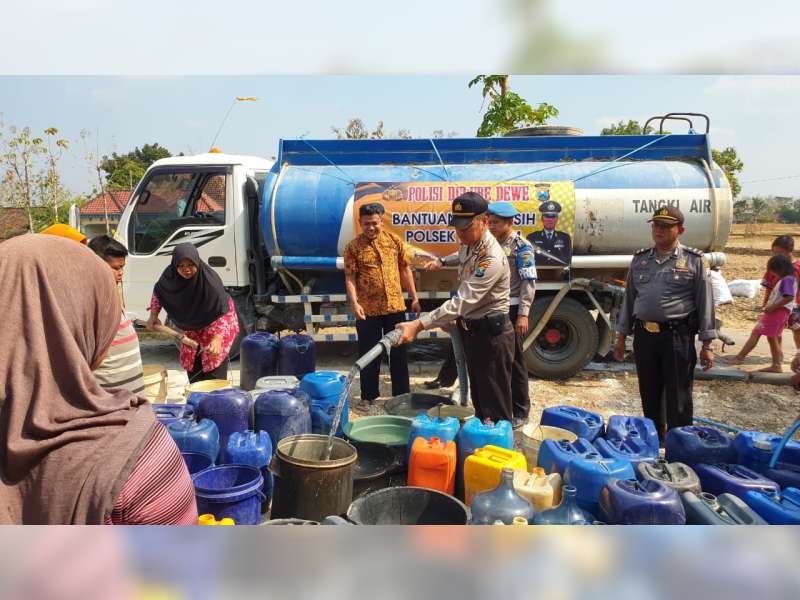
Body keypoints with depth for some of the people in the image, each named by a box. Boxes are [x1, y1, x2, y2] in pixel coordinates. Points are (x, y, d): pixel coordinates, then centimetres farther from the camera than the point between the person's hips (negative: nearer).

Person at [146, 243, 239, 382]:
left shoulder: (210, 280, -33)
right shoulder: (170, 274, -19)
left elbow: (222, 312, -31)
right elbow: (158, 292, 3)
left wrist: (217, 338, -42)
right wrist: (153, 315, -7)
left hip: (215, 322, -5)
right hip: (191, 326, 5)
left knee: (215, 365, -12)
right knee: (192, 365, 11)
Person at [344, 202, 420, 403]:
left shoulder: (394, 240, 3)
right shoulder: (353, 247, -4)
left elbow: (405, 269, 8)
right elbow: (350, 277, -6)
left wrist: (414, 298, 7)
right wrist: (354, 303, -18)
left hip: (395, 306, 3)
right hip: (368, 309, -2)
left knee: (399, 352, 11)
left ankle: (402, 394, 25)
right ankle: (369, 397, 21)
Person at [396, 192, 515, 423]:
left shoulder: (492, 259, -27)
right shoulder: (468, 245, 4)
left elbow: (463, 301, -35)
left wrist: (419, 325, -40)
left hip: (491, 334, -9)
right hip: (471, 330, 10)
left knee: (496, 406, -3)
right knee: (479, 397, 19)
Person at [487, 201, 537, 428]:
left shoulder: (521, 246, -8)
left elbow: (529, 282, -12)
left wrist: (523, 314, -18)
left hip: (511, 311, -6)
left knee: (514, 361, 3)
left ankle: (521, 411, 16)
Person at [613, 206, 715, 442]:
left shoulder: (693, 260, -1)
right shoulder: (639, 259, 11)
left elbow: (705, 302, -2)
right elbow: (629, 299, 15)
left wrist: (706, 345, -6)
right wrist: (621, 337, 13)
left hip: (677, 335, -4)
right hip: (644, 334, 4)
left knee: (678, 399, 1)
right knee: (650, 395, 14)